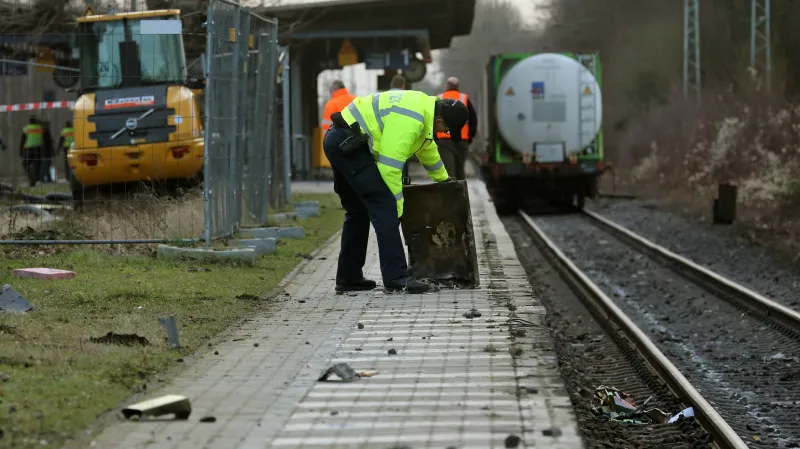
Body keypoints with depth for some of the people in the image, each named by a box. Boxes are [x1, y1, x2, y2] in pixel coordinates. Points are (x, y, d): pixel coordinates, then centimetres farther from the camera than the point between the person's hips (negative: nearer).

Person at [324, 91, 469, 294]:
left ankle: (348, 278, 23)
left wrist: (443, 178, 47)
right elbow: (390, 165, -23)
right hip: (347, 143, -11)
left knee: (358, 210, 18)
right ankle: (396, 277, -18)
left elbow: (427, 148, 33)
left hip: (339, 142, 11)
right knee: (384, 207, -14)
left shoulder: (424, 107, 13)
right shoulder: (408, 121, -21)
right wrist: (397, 206, -14)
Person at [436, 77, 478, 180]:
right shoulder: (465, 99, 11)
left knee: (447, 169, -9)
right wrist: (470, 137, 13)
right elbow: (473, 119, 7)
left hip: (443, 140, -2)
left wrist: (434, 137, 9)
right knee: (460, 169, 15)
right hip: (462, 140, 2)